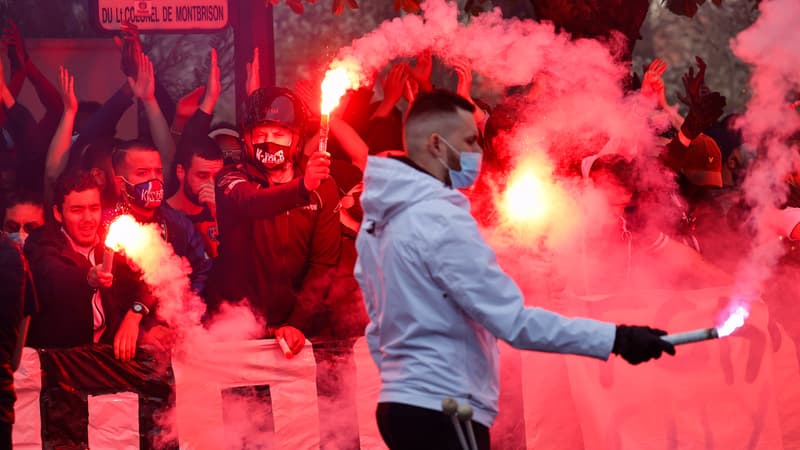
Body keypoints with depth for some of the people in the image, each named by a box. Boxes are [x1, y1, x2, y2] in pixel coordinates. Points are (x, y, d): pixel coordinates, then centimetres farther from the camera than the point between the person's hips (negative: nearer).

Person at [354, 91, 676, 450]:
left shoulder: (379, 220, 12)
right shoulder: (440, 221, -17)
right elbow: (515, 322, -20)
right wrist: (615, 338, -18)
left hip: (401, 406, 10)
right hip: (443, 415, -10)